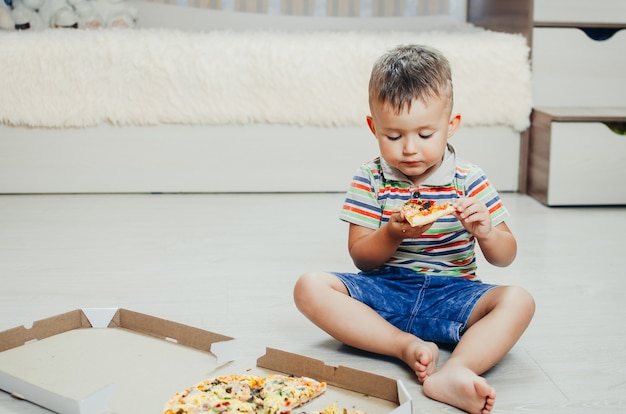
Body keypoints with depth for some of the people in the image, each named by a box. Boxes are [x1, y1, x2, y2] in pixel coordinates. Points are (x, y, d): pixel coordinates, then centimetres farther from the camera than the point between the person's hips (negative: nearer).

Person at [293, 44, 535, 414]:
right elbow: (361, 258, -3)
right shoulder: (370, 180, -1)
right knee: (310, 287, -23)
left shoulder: (470, 181, -1)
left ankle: (455, 372, -46)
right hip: (384, 292, 1)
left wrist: (485, 232, -24)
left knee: (519, 301, -26)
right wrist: (393, 234, -25)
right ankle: (408, 347, -29)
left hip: (452, 293, 0)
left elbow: (505, 258, 0)